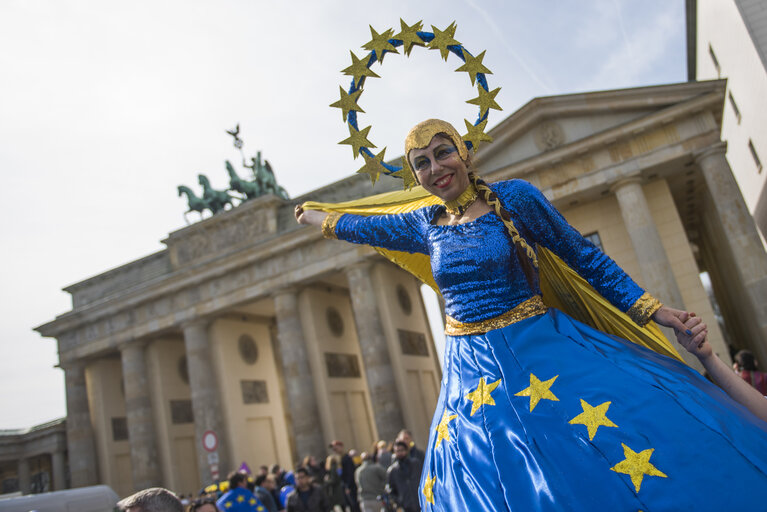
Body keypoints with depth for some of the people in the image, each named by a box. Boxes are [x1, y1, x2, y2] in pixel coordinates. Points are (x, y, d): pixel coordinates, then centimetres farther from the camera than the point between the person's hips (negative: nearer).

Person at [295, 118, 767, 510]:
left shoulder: (512, 197, -7)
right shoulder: (425, 225, 5)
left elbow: (583, 256, -1)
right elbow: (363, 226, 23)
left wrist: (648, 307, -1)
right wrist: (314, 215, 37)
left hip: (544, 350, -3)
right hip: (471, 370, 4)